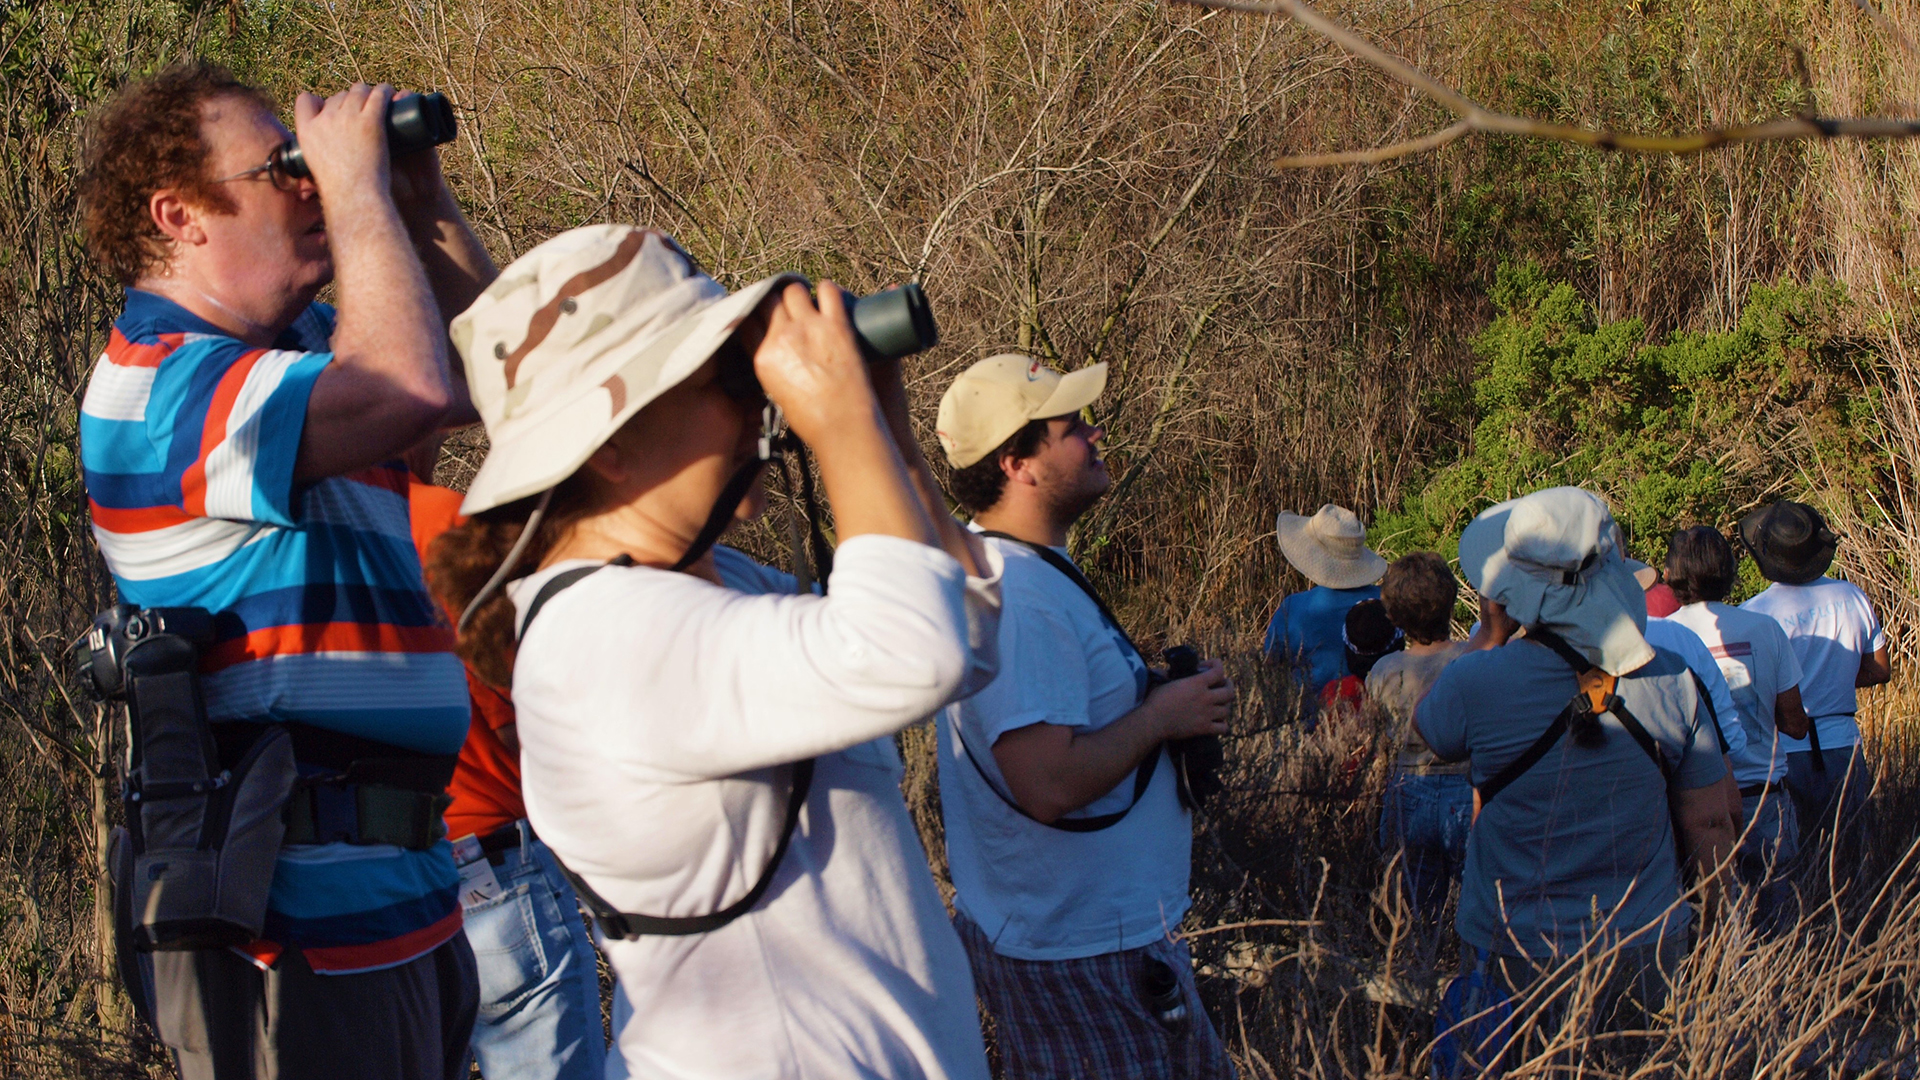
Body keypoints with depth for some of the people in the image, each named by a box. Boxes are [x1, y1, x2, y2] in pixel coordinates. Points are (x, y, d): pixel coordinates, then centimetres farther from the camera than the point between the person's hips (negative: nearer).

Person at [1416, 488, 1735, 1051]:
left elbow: (1425, 730, 8)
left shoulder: (1474, 683, -18)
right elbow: (1710, 826, 0)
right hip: (1648, 955, 2)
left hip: (1514, 959, -2)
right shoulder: (1672, 683, -10)